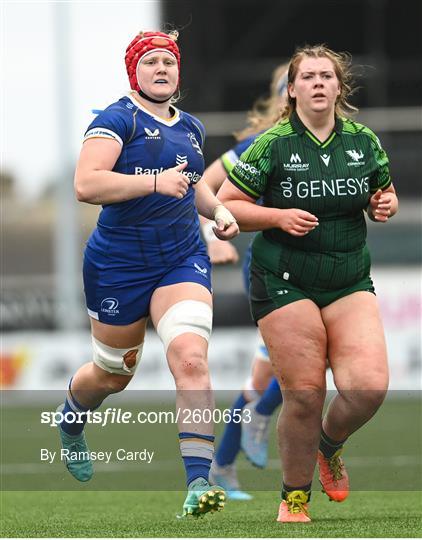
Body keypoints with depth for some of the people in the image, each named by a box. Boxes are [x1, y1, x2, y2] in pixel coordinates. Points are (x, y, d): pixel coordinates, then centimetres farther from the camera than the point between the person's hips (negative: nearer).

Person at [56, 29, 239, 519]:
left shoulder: (191, 128, 12)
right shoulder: (117, 120, -9)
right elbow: (86, 184, -24)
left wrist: (217, 209, 12)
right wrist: (155, 182, -30)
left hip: (183, 259, 4)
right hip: (118, 264, -4)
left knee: (190, 357, -19)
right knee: (114, 373, 12)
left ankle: (199, 482, -23)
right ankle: (69, 421, 50)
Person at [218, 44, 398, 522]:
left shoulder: (364, 141, 6)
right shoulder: (273, 145, -5)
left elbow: (383, 194, 23)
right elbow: (225, 205, -3)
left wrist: (385, 206, -1)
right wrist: (280, 217, -16)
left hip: (350, 282, 3)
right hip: (284, 282, -3)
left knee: (369, 385, -14)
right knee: (304, 395, -8)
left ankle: (329, 445, 19)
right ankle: (294, 497, 14)